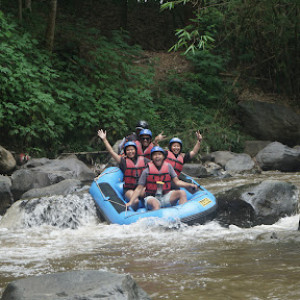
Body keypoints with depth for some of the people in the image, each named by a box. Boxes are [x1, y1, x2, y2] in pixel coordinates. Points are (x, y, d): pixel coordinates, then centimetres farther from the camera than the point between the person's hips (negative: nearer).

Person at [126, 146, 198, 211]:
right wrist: (130, 202, -10)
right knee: (155, 204, -37)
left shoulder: (168, 167, 8)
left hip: (166, 197, 4)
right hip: (151, 197, -4)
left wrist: (190, 185, -8)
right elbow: (139, 189, 0)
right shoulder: (147, 171, -2)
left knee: (182, 193, -19)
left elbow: (177, 181, 8)